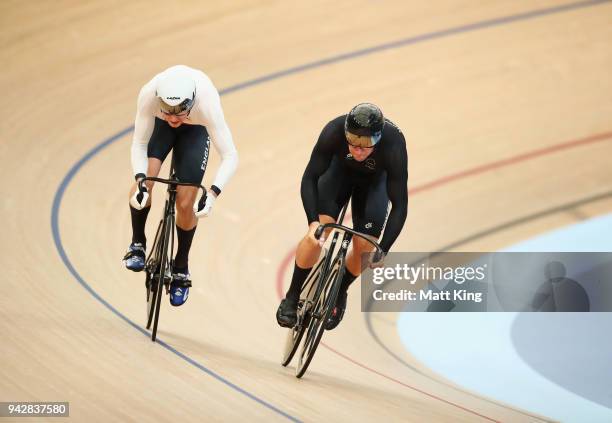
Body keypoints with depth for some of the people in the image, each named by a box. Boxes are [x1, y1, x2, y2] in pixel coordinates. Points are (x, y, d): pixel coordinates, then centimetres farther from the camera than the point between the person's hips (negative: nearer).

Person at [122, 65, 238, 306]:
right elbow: (139, 143, -26)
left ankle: (181, 269, 16)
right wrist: (140, 180, -41)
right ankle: (137, 245, -1)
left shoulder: (207, 103, -42)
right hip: (159, 126, 1)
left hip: (196, 130, -1)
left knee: (185, 204, -6)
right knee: (145, 180, -24)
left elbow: (230, 156, -36)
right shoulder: (149, 94, -39)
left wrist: (213, 194, -48)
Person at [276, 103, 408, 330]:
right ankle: (292, 298, -2)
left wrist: (383, 250, -40)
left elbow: (399, 205, -34)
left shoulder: (393, 146, -40)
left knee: (364, 245, -12)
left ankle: (339, 294, 19)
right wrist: (313, 222, -43)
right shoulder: (334, 131, -39)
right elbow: (309, 178, -30)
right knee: (318, 233, -20)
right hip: (340, 169, 0)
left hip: (374, 179, 0)